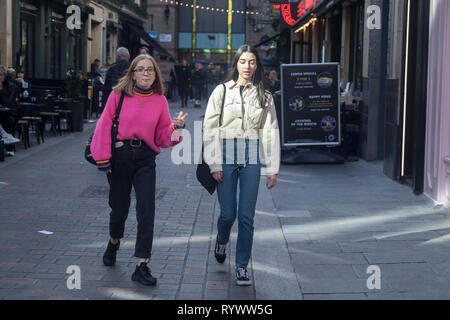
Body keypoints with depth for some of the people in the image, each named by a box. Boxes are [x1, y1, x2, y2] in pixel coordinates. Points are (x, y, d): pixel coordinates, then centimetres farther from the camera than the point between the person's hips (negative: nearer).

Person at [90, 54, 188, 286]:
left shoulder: (159, 101, 5)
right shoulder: (118, 95, -3)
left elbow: (163, 136, 7)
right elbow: (105, 127, -2)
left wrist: (176, 127, -13)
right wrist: (103, 159, -5)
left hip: (145, 158, 1)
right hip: (120, 155, -1)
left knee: (147, 210, -9)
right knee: (119, 207, 10)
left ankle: (141, 267, -6)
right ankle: (114, 243, 45)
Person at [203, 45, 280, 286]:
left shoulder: (264, 96, 8)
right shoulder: (222, 91, 3)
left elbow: (270, 132, 8)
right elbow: (210, 129, 1)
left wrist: (272, 169, 3)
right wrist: (214, 164, -6)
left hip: (251, 159, 1)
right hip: (226, 157, -1)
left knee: (246, 216, 0)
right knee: (228, 213, -1)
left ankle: (242, 266, 11)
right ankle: (221, 241, 34)